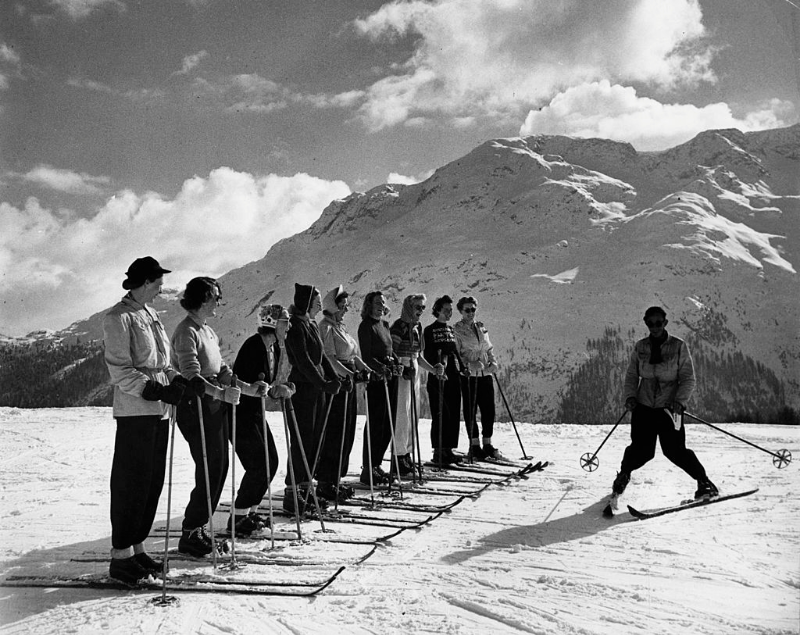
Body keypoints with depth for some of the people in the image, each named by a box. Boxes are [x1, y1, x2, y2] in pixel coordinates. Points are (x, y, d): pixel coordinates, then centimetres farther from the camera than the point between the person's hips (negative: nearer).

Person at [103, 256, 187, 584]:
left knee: (153, 482, 11)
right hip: (135, 411, -8)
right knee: (131, 483, -3)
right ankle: (121, 556, 7)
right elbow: (120, 371, -14)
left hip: (159, 410, 8)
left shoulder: (151, 316, 16)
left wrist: (177, 380, 6)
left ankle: (136, 546, 22)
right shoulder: (119, 318, -9)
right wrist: (156, 389, -21)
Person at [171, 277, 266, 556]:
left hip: (216, 406, 9)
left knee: (219, 468, 9)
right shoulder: (187, 331, -12)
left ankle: (199, 528, 20)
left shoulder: (209, 331, 16)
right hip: (196, 406, -9)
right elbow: (192, 376, -23)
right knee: (209, 471, -7)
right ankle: (190, 535, 5)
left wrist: (249, 388, 7)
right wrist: (221, 393, -35)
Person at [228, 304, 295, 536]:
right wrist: (275, 390, -26)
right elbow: (248, 383, -25)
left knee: (271, 461, 9)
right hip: (240, 411, -9)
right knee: (258, 465, -9)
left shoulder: (274, 347, 8)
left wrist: (282, 388, -6)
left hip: (255, 411, 9)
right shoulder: (254, 345, -20)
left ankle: (250, 511, 21)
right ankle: (238, 517, 3)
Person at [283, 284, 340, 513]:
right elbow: (304, 361, -19)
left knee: (314, 440, 11)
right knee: (302, 442, -6)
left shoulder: (312, 325, 15)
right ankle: (292, 493, 1)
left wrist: (335, 379, 4)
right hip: (302, 389, -9)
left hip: (318, 389, 9)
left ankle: (304, 488, 19)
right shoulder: (296, 326, -13)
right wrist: (324, 384, -21)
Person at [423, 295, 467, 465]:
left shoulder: (451, 330, 19)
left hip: (454, 375, 7)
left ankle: (448, 449, 13)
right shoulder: (430, 330, -1)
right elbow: (427, 355, -7)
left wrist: (463, 367, 9)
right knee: (441, 414, -8)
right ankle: (438, 451, -1)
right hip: (438, 376, -7)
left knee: (454, 414, 5)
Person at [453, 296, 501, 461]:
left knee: (489, 409, 4)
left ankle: (487, 444, 15)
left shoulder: (482, 328, 17)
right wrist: (470, 364, -20)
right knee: (471, 410, -1)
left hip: (486, 373, 5)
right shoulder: (456, 329, -1)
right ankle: (474, 445, 8)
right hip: (468, 375, -5)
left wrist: (493, 362, 4)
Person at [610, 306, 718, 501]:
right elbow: (632, 375, 11)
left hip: (669, 407, -2)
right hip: (644, 406, 2)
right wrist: (630, 396, -4)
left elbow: (688, 379, -4)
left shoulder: (679, 346, -3)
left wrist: (679, 400, -18)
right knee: (641, 450, -2)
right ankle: (623, 474, 27)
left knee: (675, 450, -9)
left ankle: (704, 482, 11)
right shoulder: (640, 347, 4)